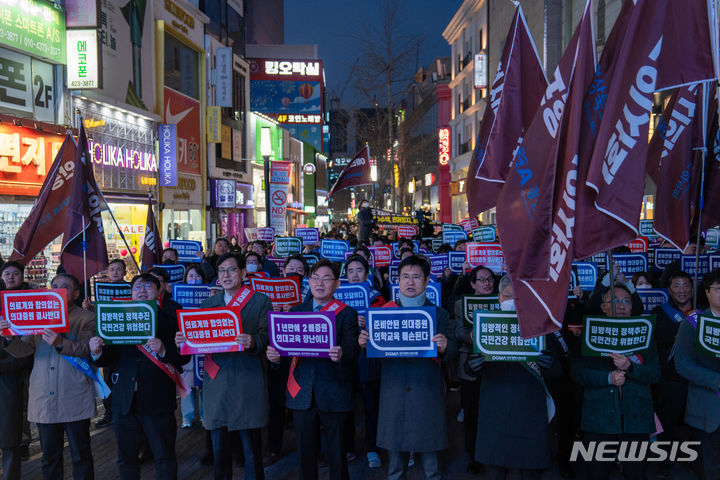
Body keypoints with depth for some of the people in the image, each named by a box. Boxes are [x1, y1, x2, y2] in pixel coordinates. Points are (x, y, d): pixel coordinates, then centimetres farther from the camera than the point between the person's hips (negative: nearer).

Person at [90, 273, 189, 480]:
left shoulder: (170, 319, 0)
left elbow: (184, 356, -9)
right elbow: (108, 359, 5)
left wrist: (163, 351, -27)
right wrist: (97, 352, -16)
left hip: (157, 400, -3)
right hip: (125, 400, 3)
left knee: (165, 457, 4)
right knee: (126, 459, 13)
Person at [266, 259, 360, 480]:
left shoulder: (347, 314, 1)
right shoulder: (296, 311, 12)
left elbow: (352, 350, -10)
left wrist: (341, 355, -32)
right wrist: (274, 354, -15)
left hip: (334, 395, -3)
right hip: (302, 393, 3)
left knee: (337, 456, 3)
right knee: (305, 454, 9)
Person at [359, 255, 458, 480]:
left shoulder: (439, 314, 5)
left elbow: (453, 353, -2)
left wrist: (444, 348, -24)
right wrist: (364, 343, -16)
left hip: (427, 393, -1)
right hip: (394, 393, 1)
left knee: (429, 452, 4)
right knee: (395, 453, 10)